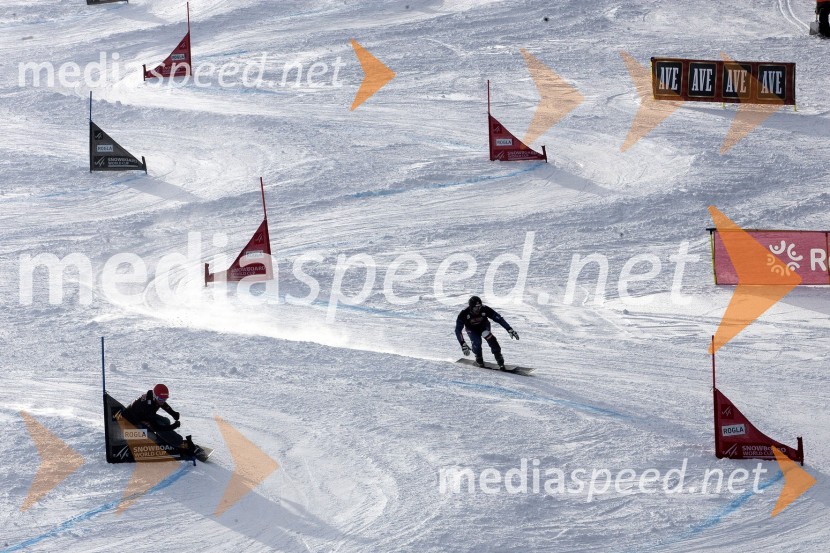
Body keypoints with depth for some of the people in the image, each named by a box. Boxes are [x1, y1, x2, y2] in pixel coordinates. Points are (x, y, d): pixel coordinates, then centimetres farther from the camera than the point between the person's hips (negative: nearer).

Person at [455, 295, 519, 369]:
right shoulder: (464, 314, -33)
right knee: (476, 343, -27)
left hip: (483, 326, 1)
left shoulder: (484, 309, -31)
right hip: (472, 330, -1)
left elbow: (499, 318, -24)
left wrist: (509, 330, -29)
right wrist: (463, 345, -42)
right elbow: (458, 330, -32)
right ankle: (479, 359, 4)